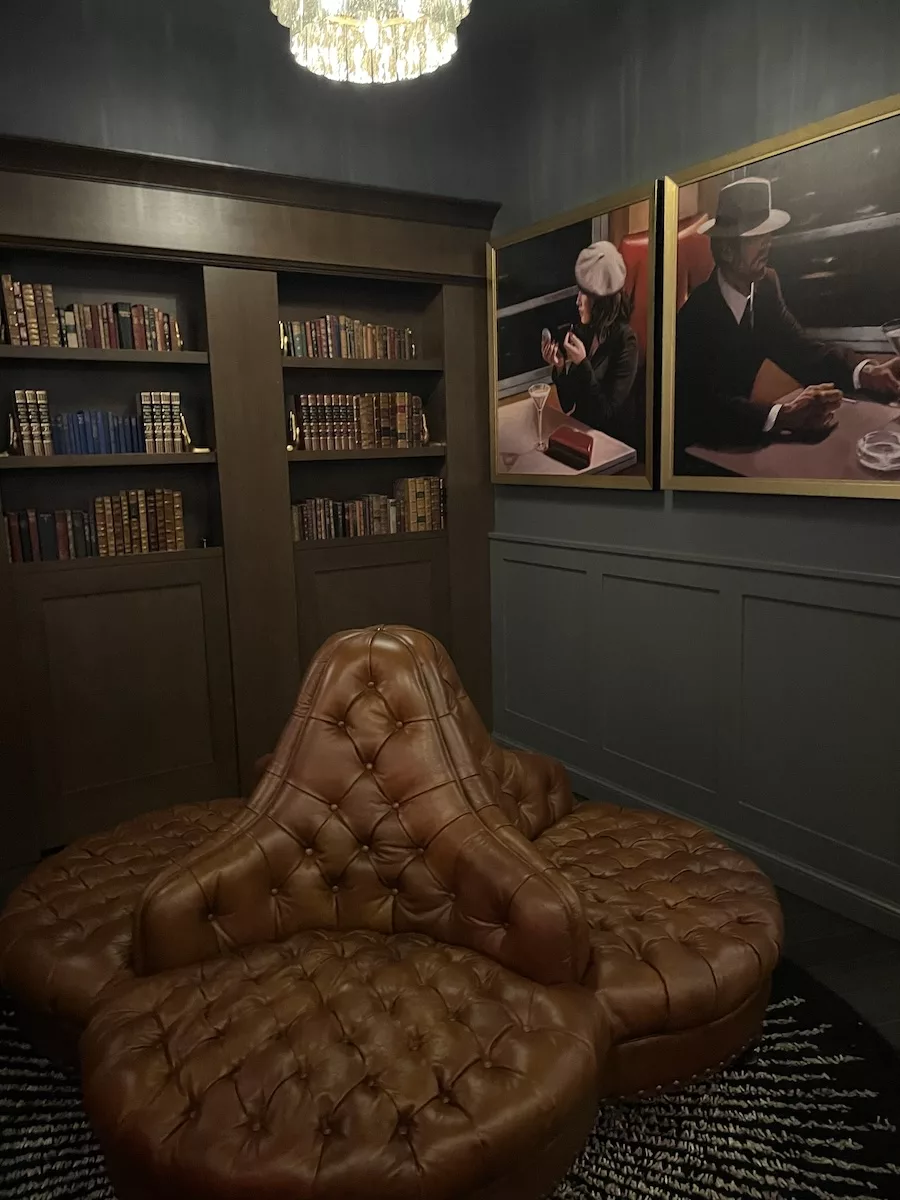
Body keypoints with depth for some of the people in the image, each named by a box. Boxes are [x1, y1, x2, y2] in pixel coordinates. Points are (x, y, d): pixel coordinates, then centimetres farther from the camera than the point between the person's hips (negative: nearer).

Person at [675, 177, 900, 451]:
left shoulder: (766, 284, -1)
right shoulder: (696, 311, -25)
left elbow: (798, 349, -5)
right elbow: (705, 405, -33)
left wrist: (865, 372, -21)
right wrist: (783, 415, -45)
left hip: (734, 433, 7)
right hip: (691, 446, -7)